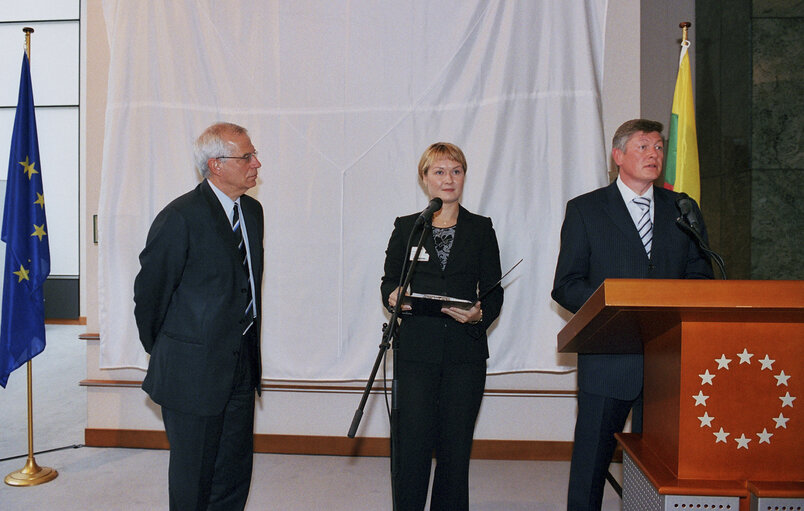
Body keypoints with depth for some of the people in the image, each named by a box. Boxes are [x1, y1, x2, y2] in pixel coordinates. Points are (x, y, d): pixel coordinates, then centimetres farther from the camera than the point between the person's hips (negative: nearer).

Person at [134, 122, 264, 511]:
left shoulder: (252, 210, 8)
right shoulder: (181, 218, -17)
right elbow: (150, 291, -9)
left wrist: (248, 344, 15)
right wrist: (159, 350, 4)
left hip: (241, 364, 7)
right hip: (193, 369, -7)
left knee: (236, 472, 17)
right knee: (193, 478, 10)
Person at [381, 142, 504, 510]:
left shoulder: (481, 229, 7)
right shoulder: (406, 228, 8)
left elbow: (494, 292, 5)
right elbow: (389, 281, 9)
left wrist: (479, 314, -15)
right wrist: (393, 297, -13)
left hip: (465, 353, 1)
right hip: (416, 352, 0)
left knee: (455, 447, 8)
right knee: (412, 444, 0)